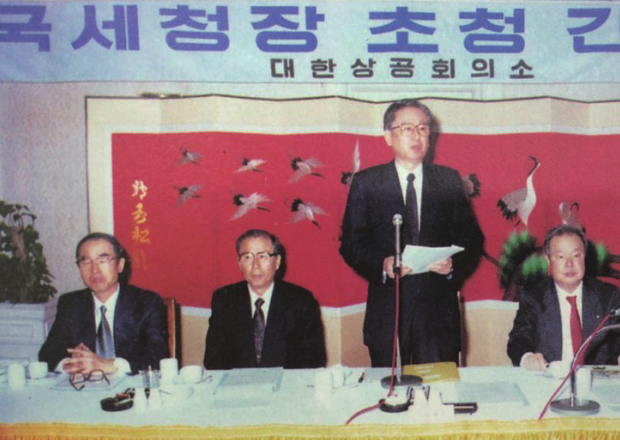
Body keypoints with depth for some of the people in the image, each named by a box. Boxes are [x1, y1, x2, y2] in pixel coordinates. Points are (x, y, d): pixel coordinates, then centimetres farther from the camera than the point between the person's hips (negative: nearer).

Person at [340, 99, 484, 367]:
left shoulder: (449, 180, 9)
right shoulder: (365, 182, 4)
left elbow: (472, 239, 9)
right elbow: (350, 244, 0)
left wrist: (453, 264, -10)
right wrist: (382, 265, -17)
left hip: (439, 311, 1)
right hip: (387, 313, -1)